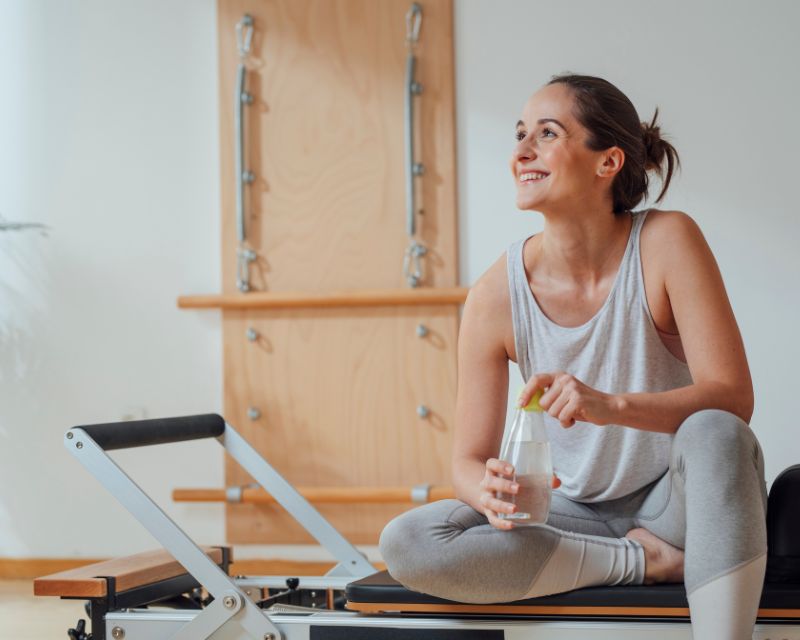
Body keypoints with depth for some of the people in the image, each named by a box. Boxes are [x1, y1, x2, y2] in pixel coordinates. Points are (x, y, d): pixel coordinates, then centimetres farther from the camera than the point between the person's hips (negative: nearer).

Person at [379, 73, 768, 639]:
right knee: (406, 544, -21)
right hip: (577, 515, 3)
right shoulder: (496, 297, -11)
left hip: (676, 502, -2)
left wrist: (612, 406, -39)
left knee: (714, 434, -36)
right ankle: (646, 560, -16)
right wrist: (490, 493, -32)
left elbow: (733, 397, -22)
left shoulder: (666, 242, -15)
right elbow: (469, 460, -6)